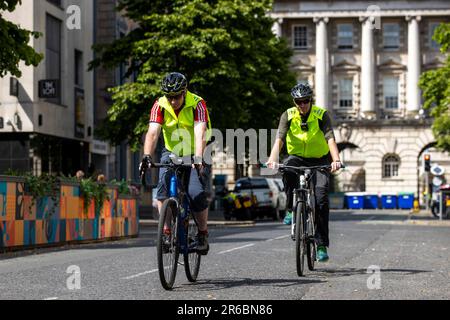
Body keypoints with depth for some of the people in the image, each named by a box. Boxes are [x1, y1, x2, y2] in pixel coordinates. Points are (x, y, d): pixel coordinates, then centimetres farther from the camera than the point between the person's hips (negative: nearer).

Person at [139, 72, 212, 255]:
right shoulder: (160, 105, -14)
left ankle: (203, 234, 4)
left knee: (197, 195, -20)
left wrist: (198, 159, -49)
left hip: (195, 156, -2)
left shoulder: (197, 104, -21)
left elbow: (200, 134, -34)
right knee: (164, 186, -25)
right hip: (172, 154, 2)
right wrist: (147, 156, -42)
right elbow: (153, 132, -25)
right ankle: (166, 231, -12)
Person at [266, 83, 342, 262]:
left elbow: (330, 139, -26)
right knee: (287, 169, -36)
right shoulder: (288, 116, -9)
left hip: (319, 160, -1)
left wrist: (336, 160, -44)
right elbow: (279, 139, -22)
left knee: (321, 198, -18)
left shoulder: (321, 115, -13)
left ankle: (322, 245, -11)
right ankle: (292, 209, -17)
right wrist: (272, 159, -41)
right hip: (297, 157, 1)